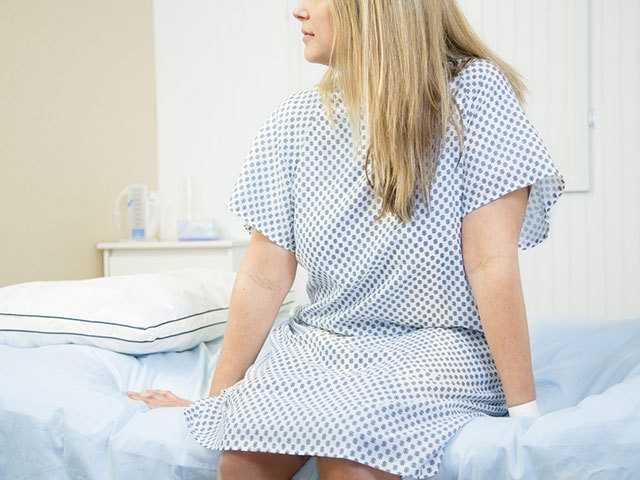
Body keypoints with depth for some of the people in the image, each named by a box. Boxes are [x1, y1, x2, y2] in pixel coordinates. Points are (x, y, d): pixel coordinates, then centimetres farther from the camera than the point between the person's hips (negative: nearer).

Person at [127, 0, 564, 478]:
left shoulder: (473, 91, -10)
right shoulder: (296, 118, 2)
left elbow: (492, 264, -14)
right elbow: (263, 278, 1)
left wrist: (525, 410, -16)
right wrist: (216, 399, 2)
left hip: (439, 347, -3)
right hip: (319, 344, 4)